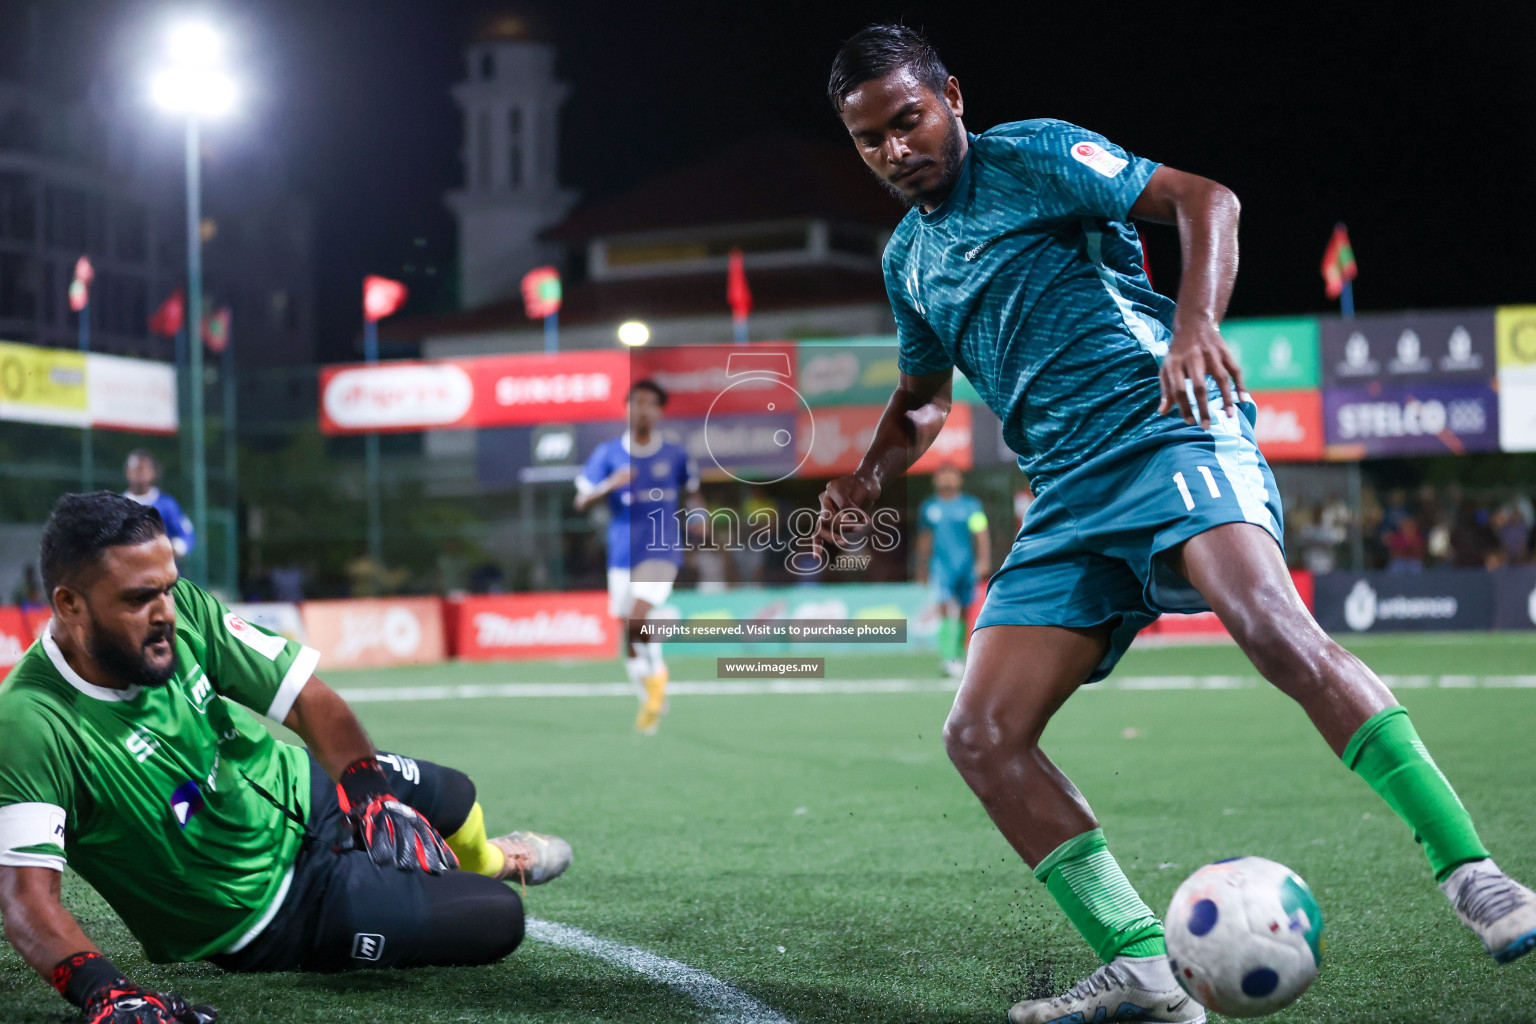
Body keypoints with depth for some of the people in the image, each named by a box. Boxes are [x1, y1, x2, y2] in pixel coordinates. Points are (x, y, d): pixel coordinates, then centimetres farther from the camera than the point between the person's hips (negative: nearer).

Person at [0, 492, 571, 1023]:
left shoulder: (180, 610, -19)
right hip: (265, 913, -6)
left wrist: (370, 796, -21)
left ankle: (490, 859, 65)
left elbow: (307, 698, -11)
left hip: (299, 789, 6)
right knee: (497, 921, -7)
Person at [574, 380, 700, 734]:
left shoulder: (675, 455, 2)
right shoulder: (607, 453, 1)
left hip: (662, 553, -2)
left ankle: (657, 671, 5)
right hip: (622, 556, 2)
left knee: (636, 622, -23)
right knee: (629, 642, 7)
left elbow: (692, 492, 18)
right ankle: (650, 697, 29)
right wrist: (610, 485, -19)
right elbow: (581, 502, -1)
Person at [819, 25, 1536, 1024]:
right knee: (980, 737, -8)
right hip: (1069, 496, 7)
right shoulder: (907, 256, 23)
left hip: (1164, 431, -7)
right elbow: (923, 399, 36)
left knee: (1273, 625, -33)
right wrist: (869, 474, 15)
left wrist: (1196, 322, -22)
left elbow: (1204, 198, -4)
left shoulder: (1029, 156, 4)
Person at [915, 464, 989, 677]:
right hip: (941, 566, 0)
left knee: (963, 611, 7)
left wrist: (983, 560, -14)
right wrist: (922, 570, 21)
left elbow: (981, 534, -2)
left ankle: (959, 656, 24)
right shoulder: (928, 508, 9)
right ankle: (949, 658, -23)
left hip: (966, 564, 0)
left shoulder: (971, 505, 4)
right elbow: (924, 540, 19)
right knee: (944, 606, -16)